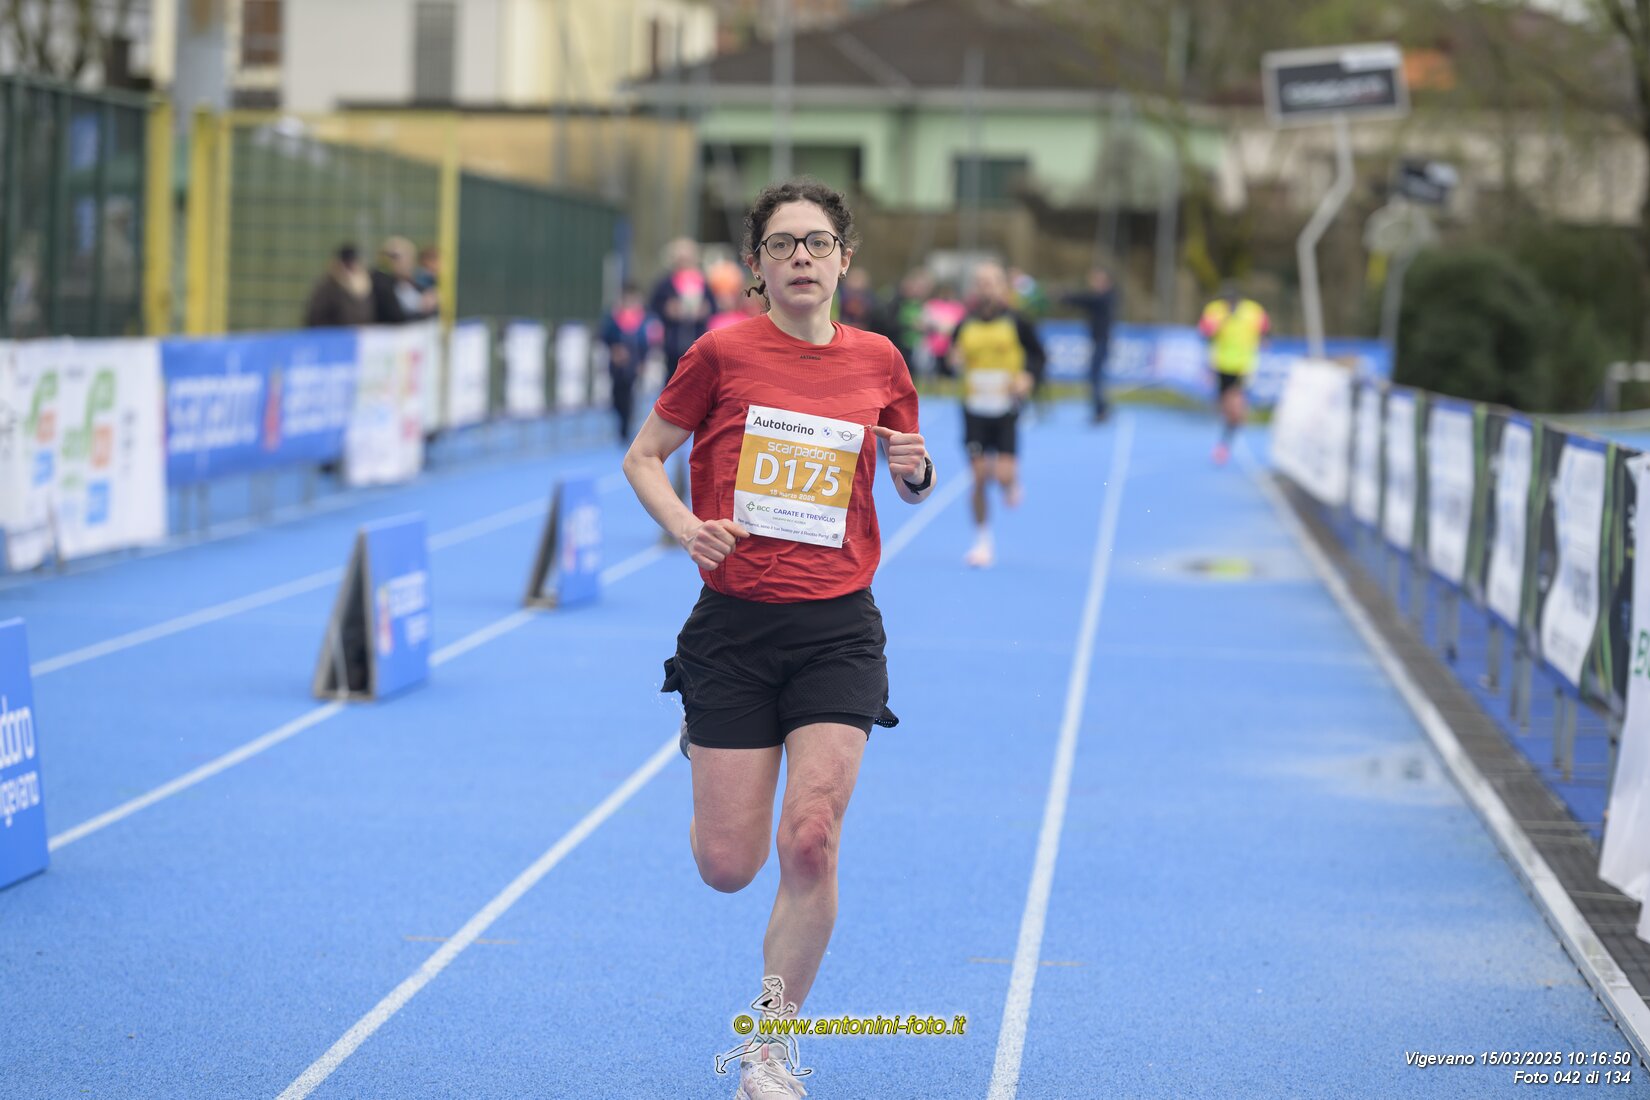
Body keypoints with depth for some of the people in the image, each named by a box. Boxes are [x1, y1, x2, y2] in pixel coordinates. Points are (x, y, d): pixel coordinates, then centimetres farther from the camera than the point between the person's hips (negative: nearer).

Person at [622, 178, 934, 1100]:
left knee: (811, 843, -12)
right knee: (729, 866, -1)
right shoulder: (723, 352, -3)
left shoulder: (878, 361, 5)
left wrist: (916, 471, -5)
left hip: (838, 631, 1)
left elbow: (913, 485, 19)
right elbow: (643, 456, 7)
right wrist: (686, 527, -12)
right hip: (734, 626, -1)